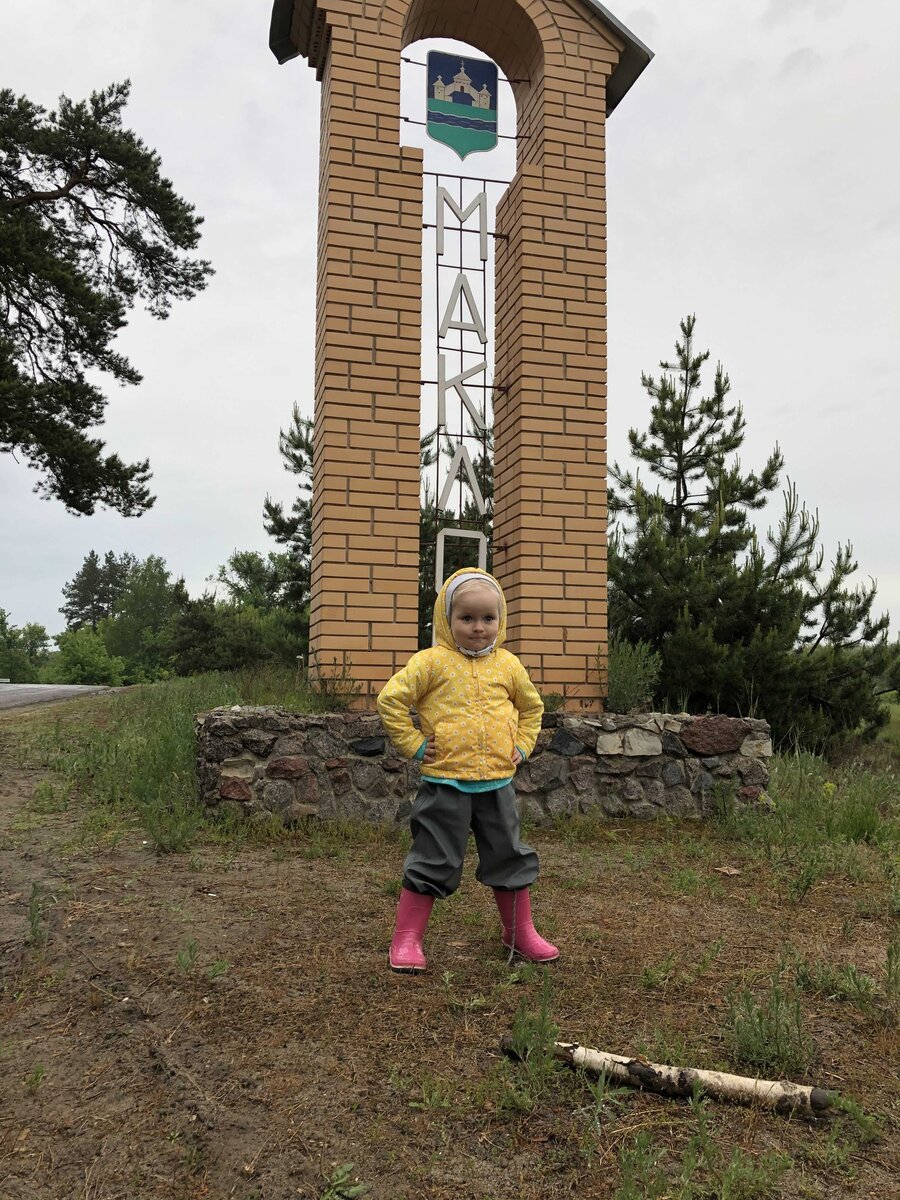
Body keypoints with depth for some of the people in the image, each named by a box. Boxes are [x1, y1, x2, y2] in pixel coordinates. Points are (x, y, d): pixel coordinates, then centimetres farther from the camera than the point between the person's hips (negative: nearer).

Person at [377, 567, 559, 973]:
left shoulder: (508, 665, 6)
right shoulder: (432, 661, -8)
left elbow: (530, 707, 23)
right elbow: (390, 700, -10)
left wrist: (521, 745, 12)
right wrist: (414, 745, -10)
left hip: (498, 783, 4)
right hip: (446, 784, -4)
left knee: (511, 859, 15)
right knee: (433, 863, 2)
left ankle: (520, 932, 33)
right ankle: (406, 939, 16)